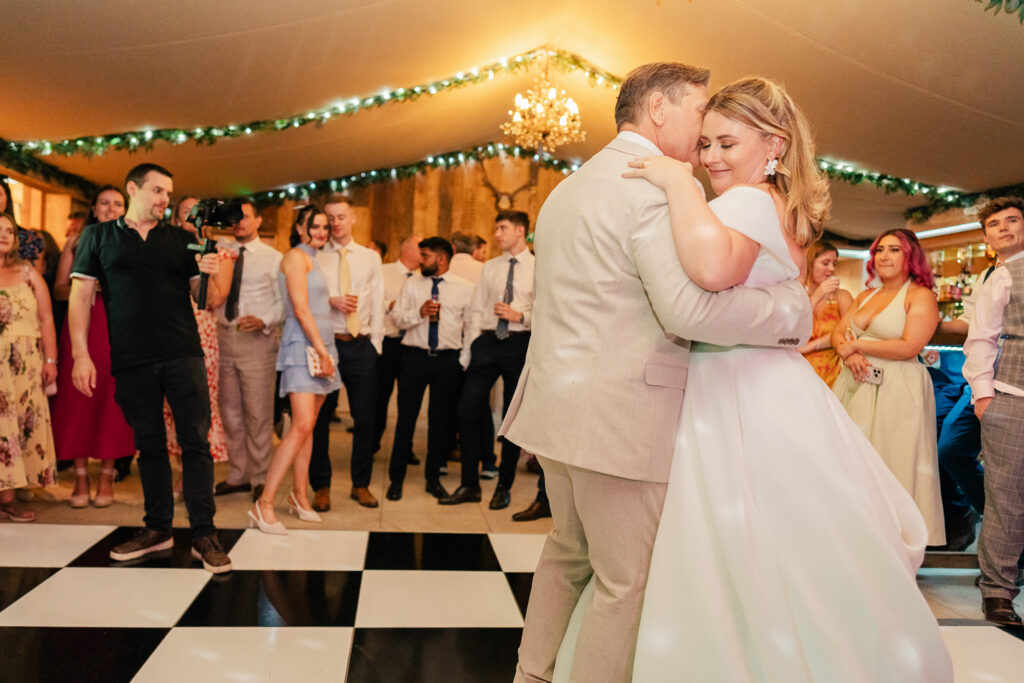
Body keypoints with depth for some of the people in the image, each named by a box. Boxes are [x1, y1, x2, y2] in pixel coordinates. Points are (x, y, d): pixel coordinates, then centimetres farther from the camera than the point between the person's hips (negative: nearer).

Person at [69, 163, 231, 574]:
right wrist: (81, 353, -5)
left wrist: (209, 275, -12)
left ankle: (204, 535, 0)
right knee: (149, 444, 10)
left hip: (183, 354, 0)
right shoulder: (98, 237, 11)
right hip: (131, 361, 0)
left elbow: (203, 300, 11)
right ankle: (157, 529, 22)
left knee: (195, 442, -5)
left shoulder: (181, 241, 12)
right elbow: (81, 294, 5)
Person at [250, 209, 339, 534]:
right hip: (303, 346, -9)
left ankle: (299, 495, 17)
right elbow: (301, 310, -14)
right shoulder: (296, 256, -7)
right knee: (302, 426, -16)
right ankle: (264, 504, -13)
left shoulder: (312, 259, 21)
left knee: (308, 425, 9)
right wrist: (322, 352, -15)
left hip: (320, 345, 9)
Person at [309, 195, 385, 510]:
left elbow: (377, 304, 10)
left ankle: (361, 484, 19)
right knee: (320, 417, 3)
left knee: (365, 417, 4)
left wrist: (375, 343, 2)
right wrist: (331, 301, -15)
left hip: (361, 345, 2)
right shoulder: (315, 257, 7)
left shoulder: (371, 258, 12)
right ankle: (321, 487, 16)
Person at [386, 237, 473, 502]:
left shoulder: (465, 288, 5)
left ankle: (433, 478, 22)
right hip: (414, 357, 1)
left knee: (441, 420, 7)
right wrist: (419, 312, -14)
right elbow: (398, 318, 4)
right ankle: (396, 478, 15)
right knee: (406, 418, 3)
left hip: (449, 360, 0)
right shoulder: (411, 284, 9)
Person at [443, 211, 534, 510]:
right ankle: (469, 485, 13)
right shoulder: (490, 267, 14)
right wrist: (468, 352, 5)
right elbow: (476, 312, 12)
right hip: (487, 342, 4)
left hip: (519, 344, -4)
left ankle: (504, 487, 19)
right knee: (467, 412, 0)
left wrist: (520, 316, -19)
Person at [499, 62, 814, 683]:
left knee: (568, 554, 24)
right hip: (623, 419, -10)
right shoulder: (655, 184, -14)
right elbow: (690, 309, -25)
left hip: (557, 404, 10)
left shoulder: (568, 187, 17)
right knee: (629, 584, 4)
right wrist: (792, 305, -12)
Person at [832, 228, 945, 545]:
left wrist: (857, 344, -9)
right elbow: (838, 333, 13)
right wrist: (848, 353, -10)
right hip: (854, 387, 6)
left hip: (896, 390, -6)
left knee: (889, 464, -1)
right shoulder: (866, 296, 16)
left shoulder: (921, 296, -4)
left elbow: (909, 346, -15)